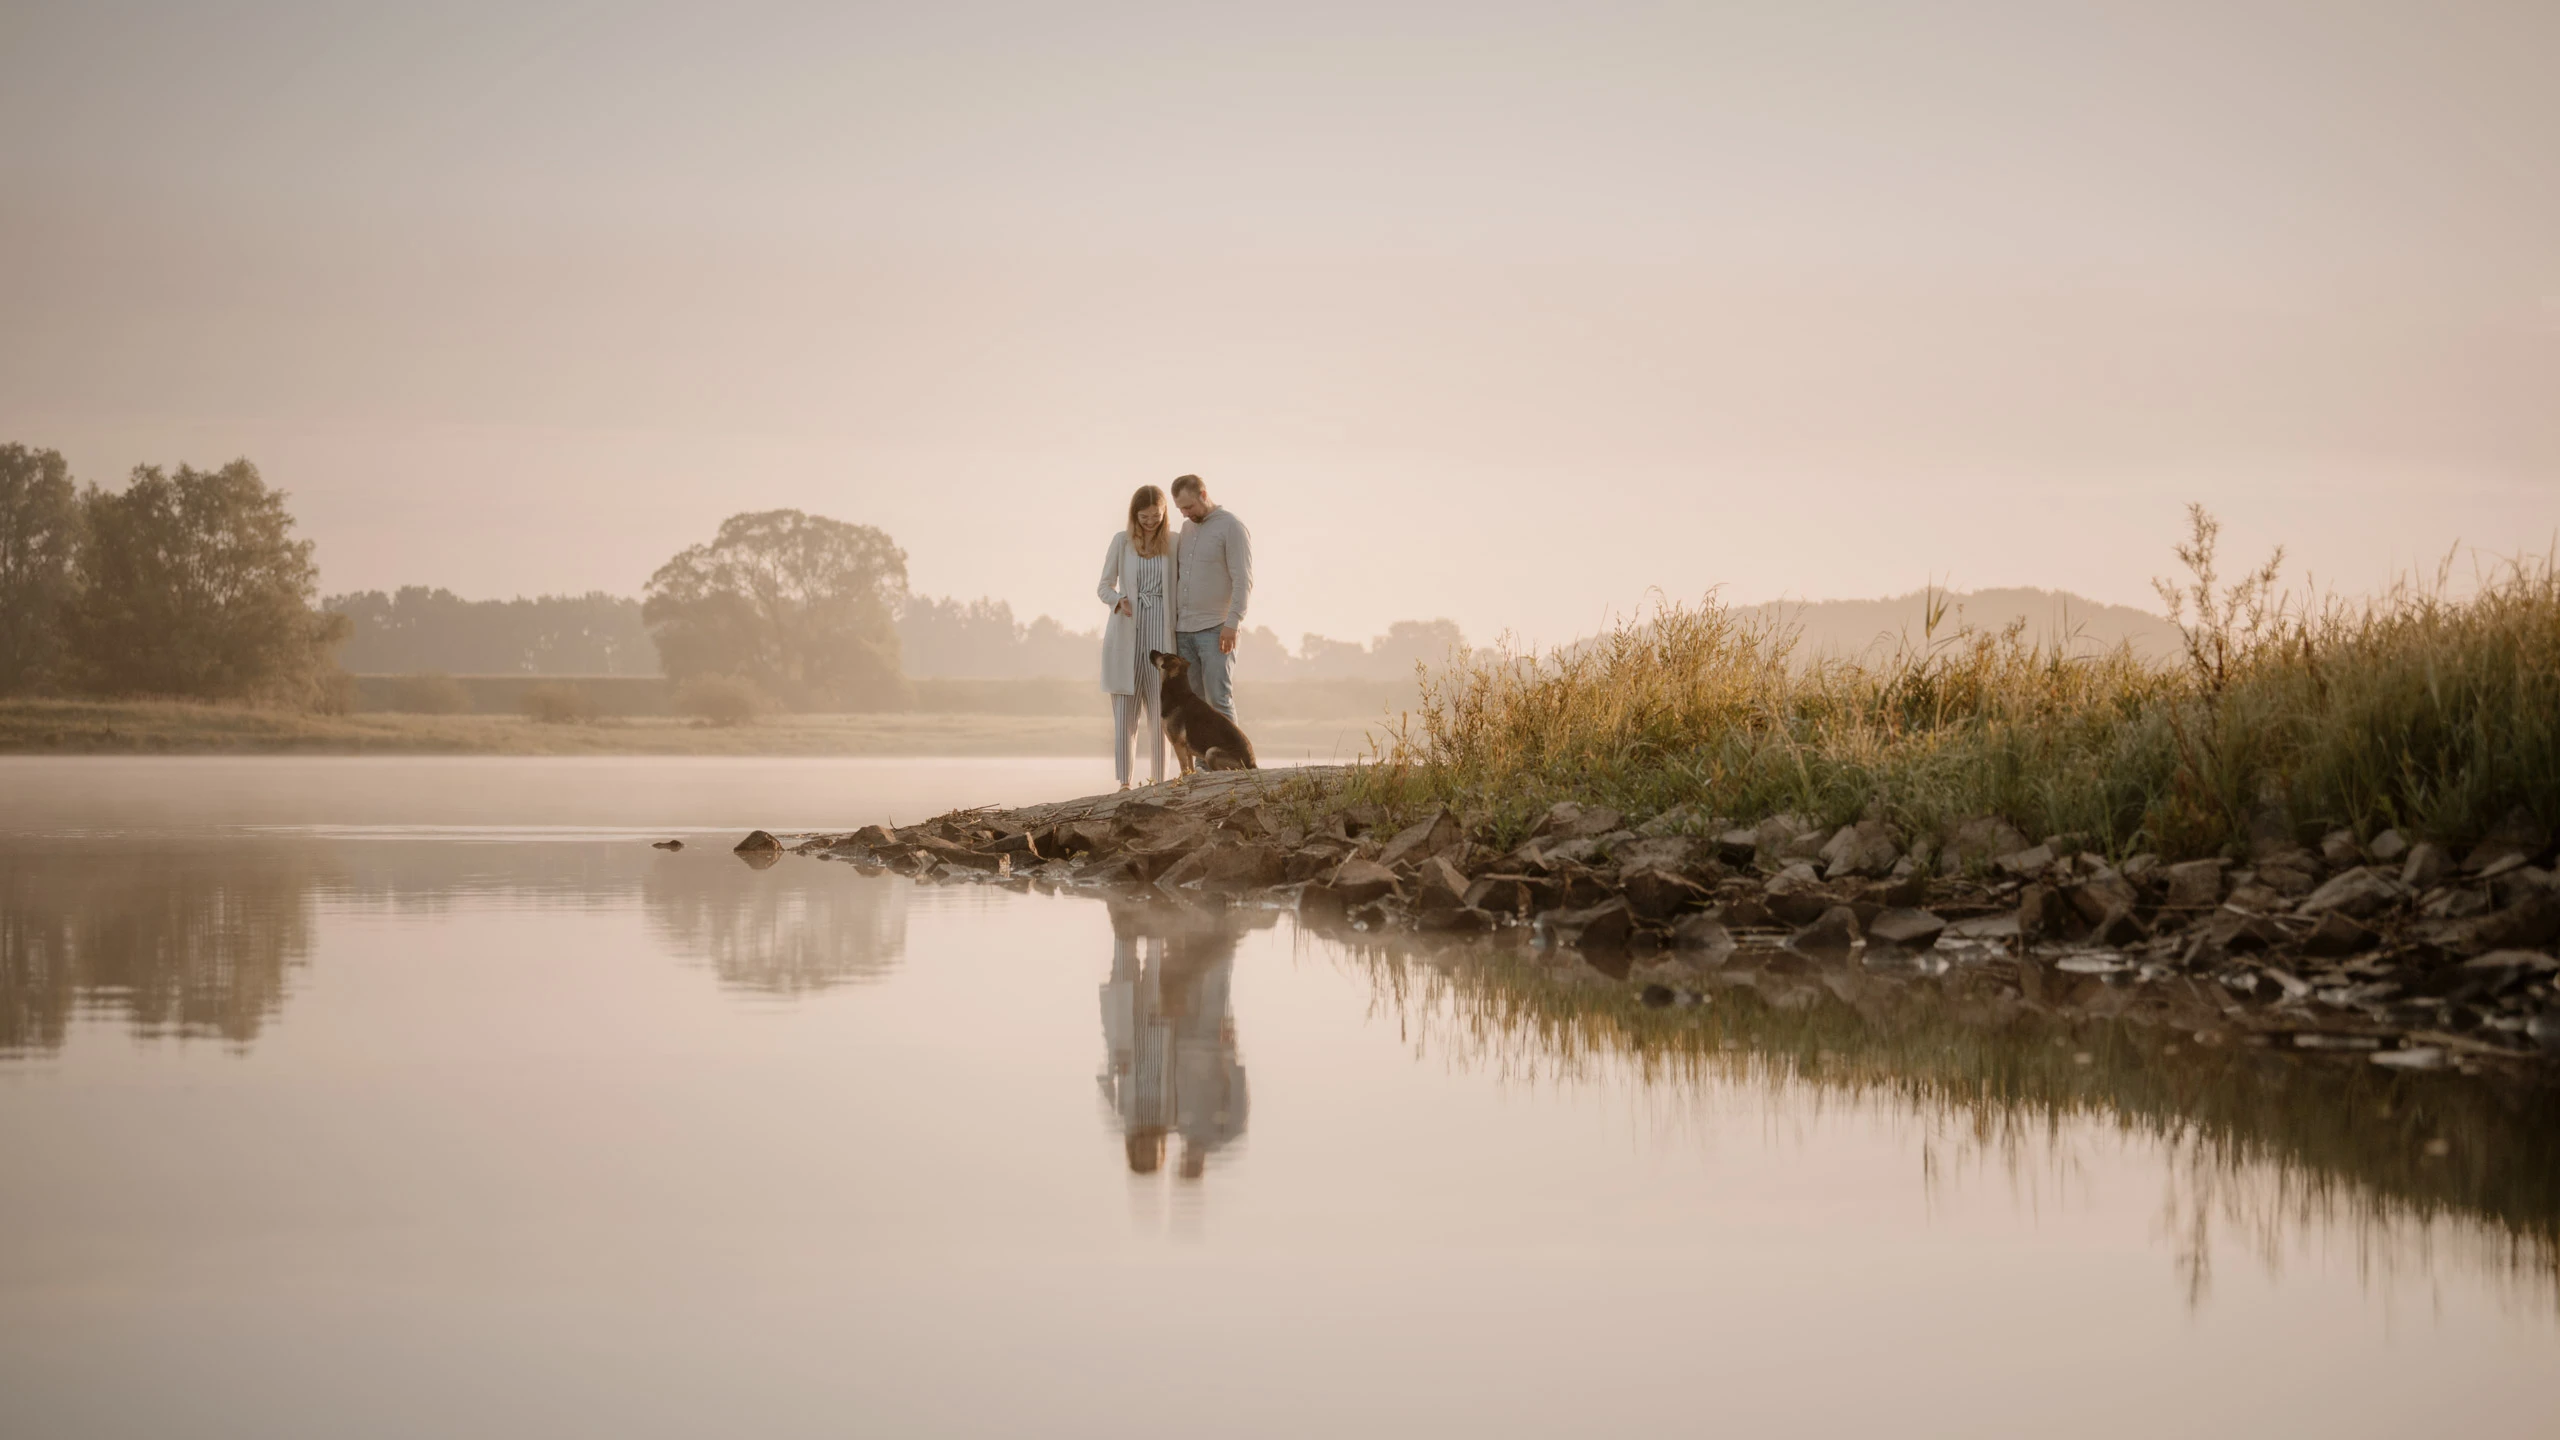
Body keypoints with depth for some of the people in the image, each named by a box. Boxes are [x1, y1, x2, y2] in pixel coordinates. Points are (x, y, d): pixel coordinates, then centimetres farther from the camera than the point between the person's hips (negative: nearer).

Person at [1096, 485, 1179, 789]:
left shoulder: (1173, 542, 5)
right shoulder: (1122, 541, 5)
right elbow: (1104, 586, 9)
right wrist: (1119, 600, -14)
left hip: (1161, 629, 0)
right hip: (1126, 631, 0)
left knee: (1159, 708, 0)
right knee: (1125, 707, -4)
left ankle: (1158, 779, 4)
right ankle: (1124, 781, -5)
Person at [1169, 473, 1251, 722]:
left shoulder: (1232, 527, -5)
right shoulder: (1188, 528, 17)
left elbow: (1243, 580, -11)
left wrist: (1232, 622, -20)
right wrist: (1171, 622, 13)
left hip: (1215, 630, -7)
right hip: (1183, 630, 7)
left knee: (1219, 700, -9)